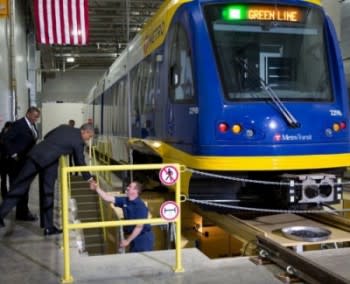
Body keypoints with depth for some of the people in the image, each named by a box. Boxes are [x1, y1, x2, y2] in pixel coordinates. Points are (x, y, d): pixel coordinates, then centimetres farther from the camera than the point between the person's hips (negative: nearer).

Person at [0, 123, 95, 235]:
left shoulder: (64, 127, 17)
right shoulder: (79, 141, 1)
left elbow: (46, 136, 26)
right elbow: (80, 162, 6)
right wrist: (89, 178, 16)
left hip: (36, 154, 5)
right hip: (50, 162, -4)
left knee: (19, 186, 6)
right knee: (48, 193, 7)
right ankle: (48, 227, 14)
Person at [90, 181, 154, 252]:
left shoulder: (140, 206, -20)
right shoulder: (124, 201, 1)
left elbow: (139, 226, -21)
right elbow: (108, 198, 3)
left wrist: (128, 241, -18)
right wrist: (97, 188, -7)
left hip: (143, 238, -8)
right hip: (134, 236, 8)